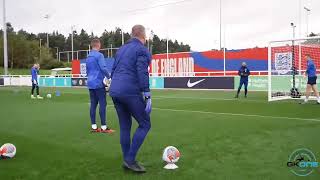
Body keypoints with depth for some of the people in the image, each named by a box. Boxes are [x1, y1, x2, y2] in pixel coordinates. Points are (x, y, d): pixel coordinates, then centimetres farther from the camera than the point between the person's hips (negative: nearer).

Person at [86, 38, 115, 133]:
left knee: (93, 104, 8)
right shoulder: (99, 55, -9)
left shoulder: (88, 57, 17)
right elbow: (103, 68, -17)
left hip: (90, 83, 8)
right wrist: (109, 77, -4)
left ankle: (94, 126, 10)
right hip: (98, 83, -8)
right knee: (102, 104, -5)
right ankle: (104, 127, -5)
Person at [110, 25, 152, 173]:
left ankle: (127, 161, 20)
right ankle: (130, 159, 1)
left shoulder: (121, 49, 19)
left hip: (115, 92, 8)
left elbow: (113, 71, 20)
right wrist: (147, 95, -16)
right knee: (145, 124, 4)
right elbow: (142, 74, -16)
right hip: (131, 92, -8)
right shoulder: (142, 50, -5)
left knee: (125, 127, 14)